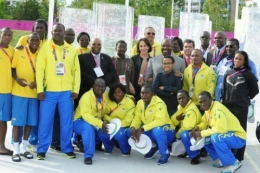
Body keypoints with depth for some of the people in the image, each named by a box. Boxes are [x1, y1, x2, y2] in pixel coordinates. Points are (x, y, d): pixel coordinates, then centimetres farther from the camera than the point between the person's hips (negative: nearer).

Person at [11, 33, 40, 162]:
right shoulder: (19, 52, -2)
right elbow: (12, 68, 2)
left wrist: (37, 83, -10)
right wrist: (17, 79, -16)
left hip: (33, 93, 3)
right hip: (18, 92, -3)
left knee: (30, 121, 6)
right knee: (17, 120, -1)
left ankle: (23, 148, 19)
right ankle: (16, 150, 7)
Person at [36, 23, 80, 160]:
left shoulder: (71, 50, 10)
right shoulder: (45, 48, 2)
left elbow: (76, 71, 9)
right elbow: (39, 69, -3)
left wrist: (76, 89, 1)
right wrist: (40, 89, -9)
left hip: (67, 91, 2)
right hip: (49, 91, -2)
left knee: (67, 121, 7)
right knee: (45, 121, 1)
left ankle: (67, 148, 17)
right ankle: (42, 149, 10)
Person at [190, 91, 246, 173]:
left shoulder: (218, 109, -25)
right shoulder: (208, 108, 3)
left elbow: (221, 128, -34)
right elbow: (205, 122, 13)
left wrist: (202, 133, -27)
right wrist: (197, 128, -10)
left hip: (238, 137, -9)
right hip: (226, 135, 9)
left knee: (215, 137, -34)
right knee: (204, 138, 2)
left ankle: (233, 163, -16)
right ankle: (221, 159, 10)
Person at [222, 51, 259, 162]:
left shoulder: (248, 74, -3)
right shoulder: (228, 73, 9)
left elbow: (255, 90, 3)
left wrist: (246, 98, 6)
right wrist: (223, 102, 10)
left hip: (241, 107, -4)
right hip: (227, 106, 4)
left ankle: (238, 157, 8)